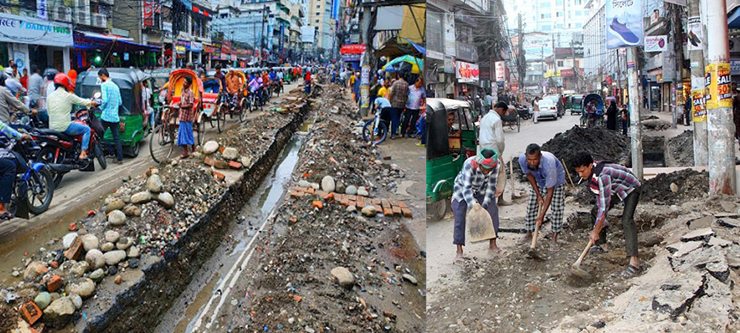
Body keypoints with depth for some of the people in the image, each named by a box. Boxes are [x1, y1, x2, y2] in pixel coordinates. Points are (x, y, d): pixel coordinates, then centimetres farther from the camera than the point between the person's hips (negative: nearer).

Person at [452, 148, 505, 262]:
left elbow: (491, 186, -22)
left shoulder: (496, 165, -28)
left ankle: (492, 244, 14)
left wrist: (484, 205, -28)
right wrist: (474, 206, -54)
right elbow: (466, 188, -42)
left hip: (482, 189, 4)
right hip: (463, 188, -4)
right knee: (459, 217, -12)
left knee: (493, 212, -3)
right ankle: (459, 251, -6)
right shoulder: (469, 165, -39)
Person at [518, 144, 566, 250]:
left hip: (556, 179, -4)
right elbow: (529, 175, -10)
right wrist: (538, 195, -10)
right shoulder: (522, 159, -33)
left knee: (557, 208, -10)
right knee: (531, 205, 4)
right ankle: (529, 234, 20)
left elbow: (550, 191, -37)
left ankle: (554, 239, -2)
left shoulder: (549, 164, -45)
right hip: (538, 180, 4)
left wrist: (542, 214, -35)